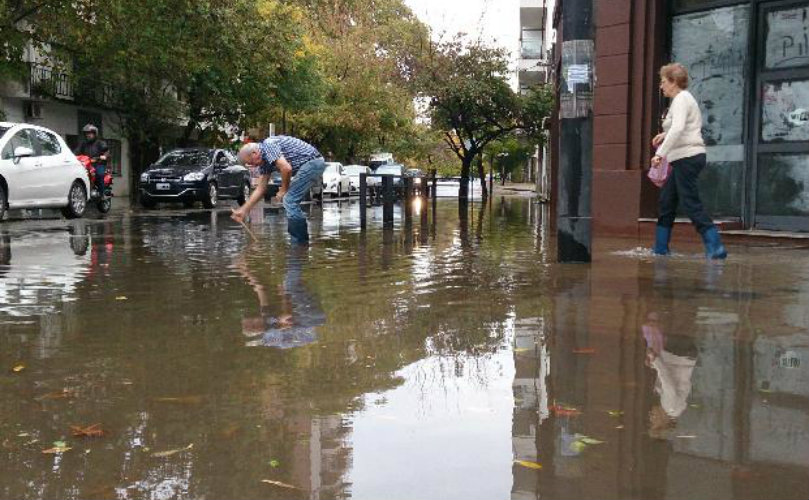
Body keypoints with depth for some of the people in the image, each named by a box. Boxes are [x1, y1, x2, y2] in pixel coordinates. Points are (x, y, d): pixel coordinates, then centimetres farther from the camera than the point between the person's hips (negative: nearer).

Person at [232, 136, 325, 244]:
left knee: (289, 201, -10)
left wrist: (284, 190, -8)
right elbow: (260, 189, 19)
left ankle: (300, 243, -5)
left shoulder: (268, 145, -14)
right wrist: (244, 210, 18)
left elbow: (286, 168, -25)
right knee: (291, 202, 14)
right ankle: (302, 241, 18)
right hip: (312, 164, 10)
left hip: (312, 162, -10)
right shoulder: (264, 160, 15)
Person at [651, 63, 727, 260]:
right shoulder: (684, 98, 20)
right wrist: (665, 135, 24)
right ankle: (660, 247, 18)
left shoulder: (681, 99, -11)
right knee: (666, 200, 13)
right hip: (688, 157, 11)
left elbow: (678, 128, -27)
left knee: (691, 204, -11)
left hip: (687, 157, -11)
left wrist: (660, 153, -31)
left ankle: (716, 247, -13)